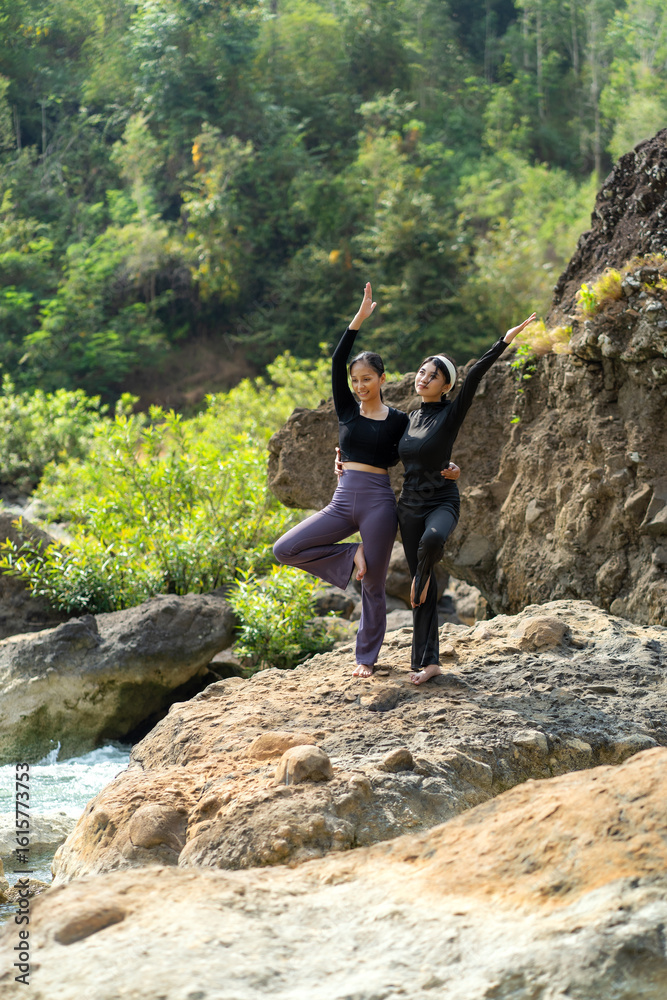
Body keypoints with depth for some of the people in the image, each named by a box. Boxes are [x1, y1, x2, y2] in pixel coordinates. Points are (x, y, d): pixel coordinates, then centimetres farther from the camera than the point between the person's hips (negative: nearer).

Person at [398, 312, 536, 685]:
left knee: (432, 539, -41)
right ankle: (427, 661, 8)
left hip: (442, 503, -5)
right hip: (410, 506, 6)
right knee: (423, 593, 5)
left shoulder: (451, 414, -7)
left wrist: (505, 341, -31)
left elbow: (474, 377, -21)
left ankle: (423, 577, -8)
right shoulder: (410, 418, 10)